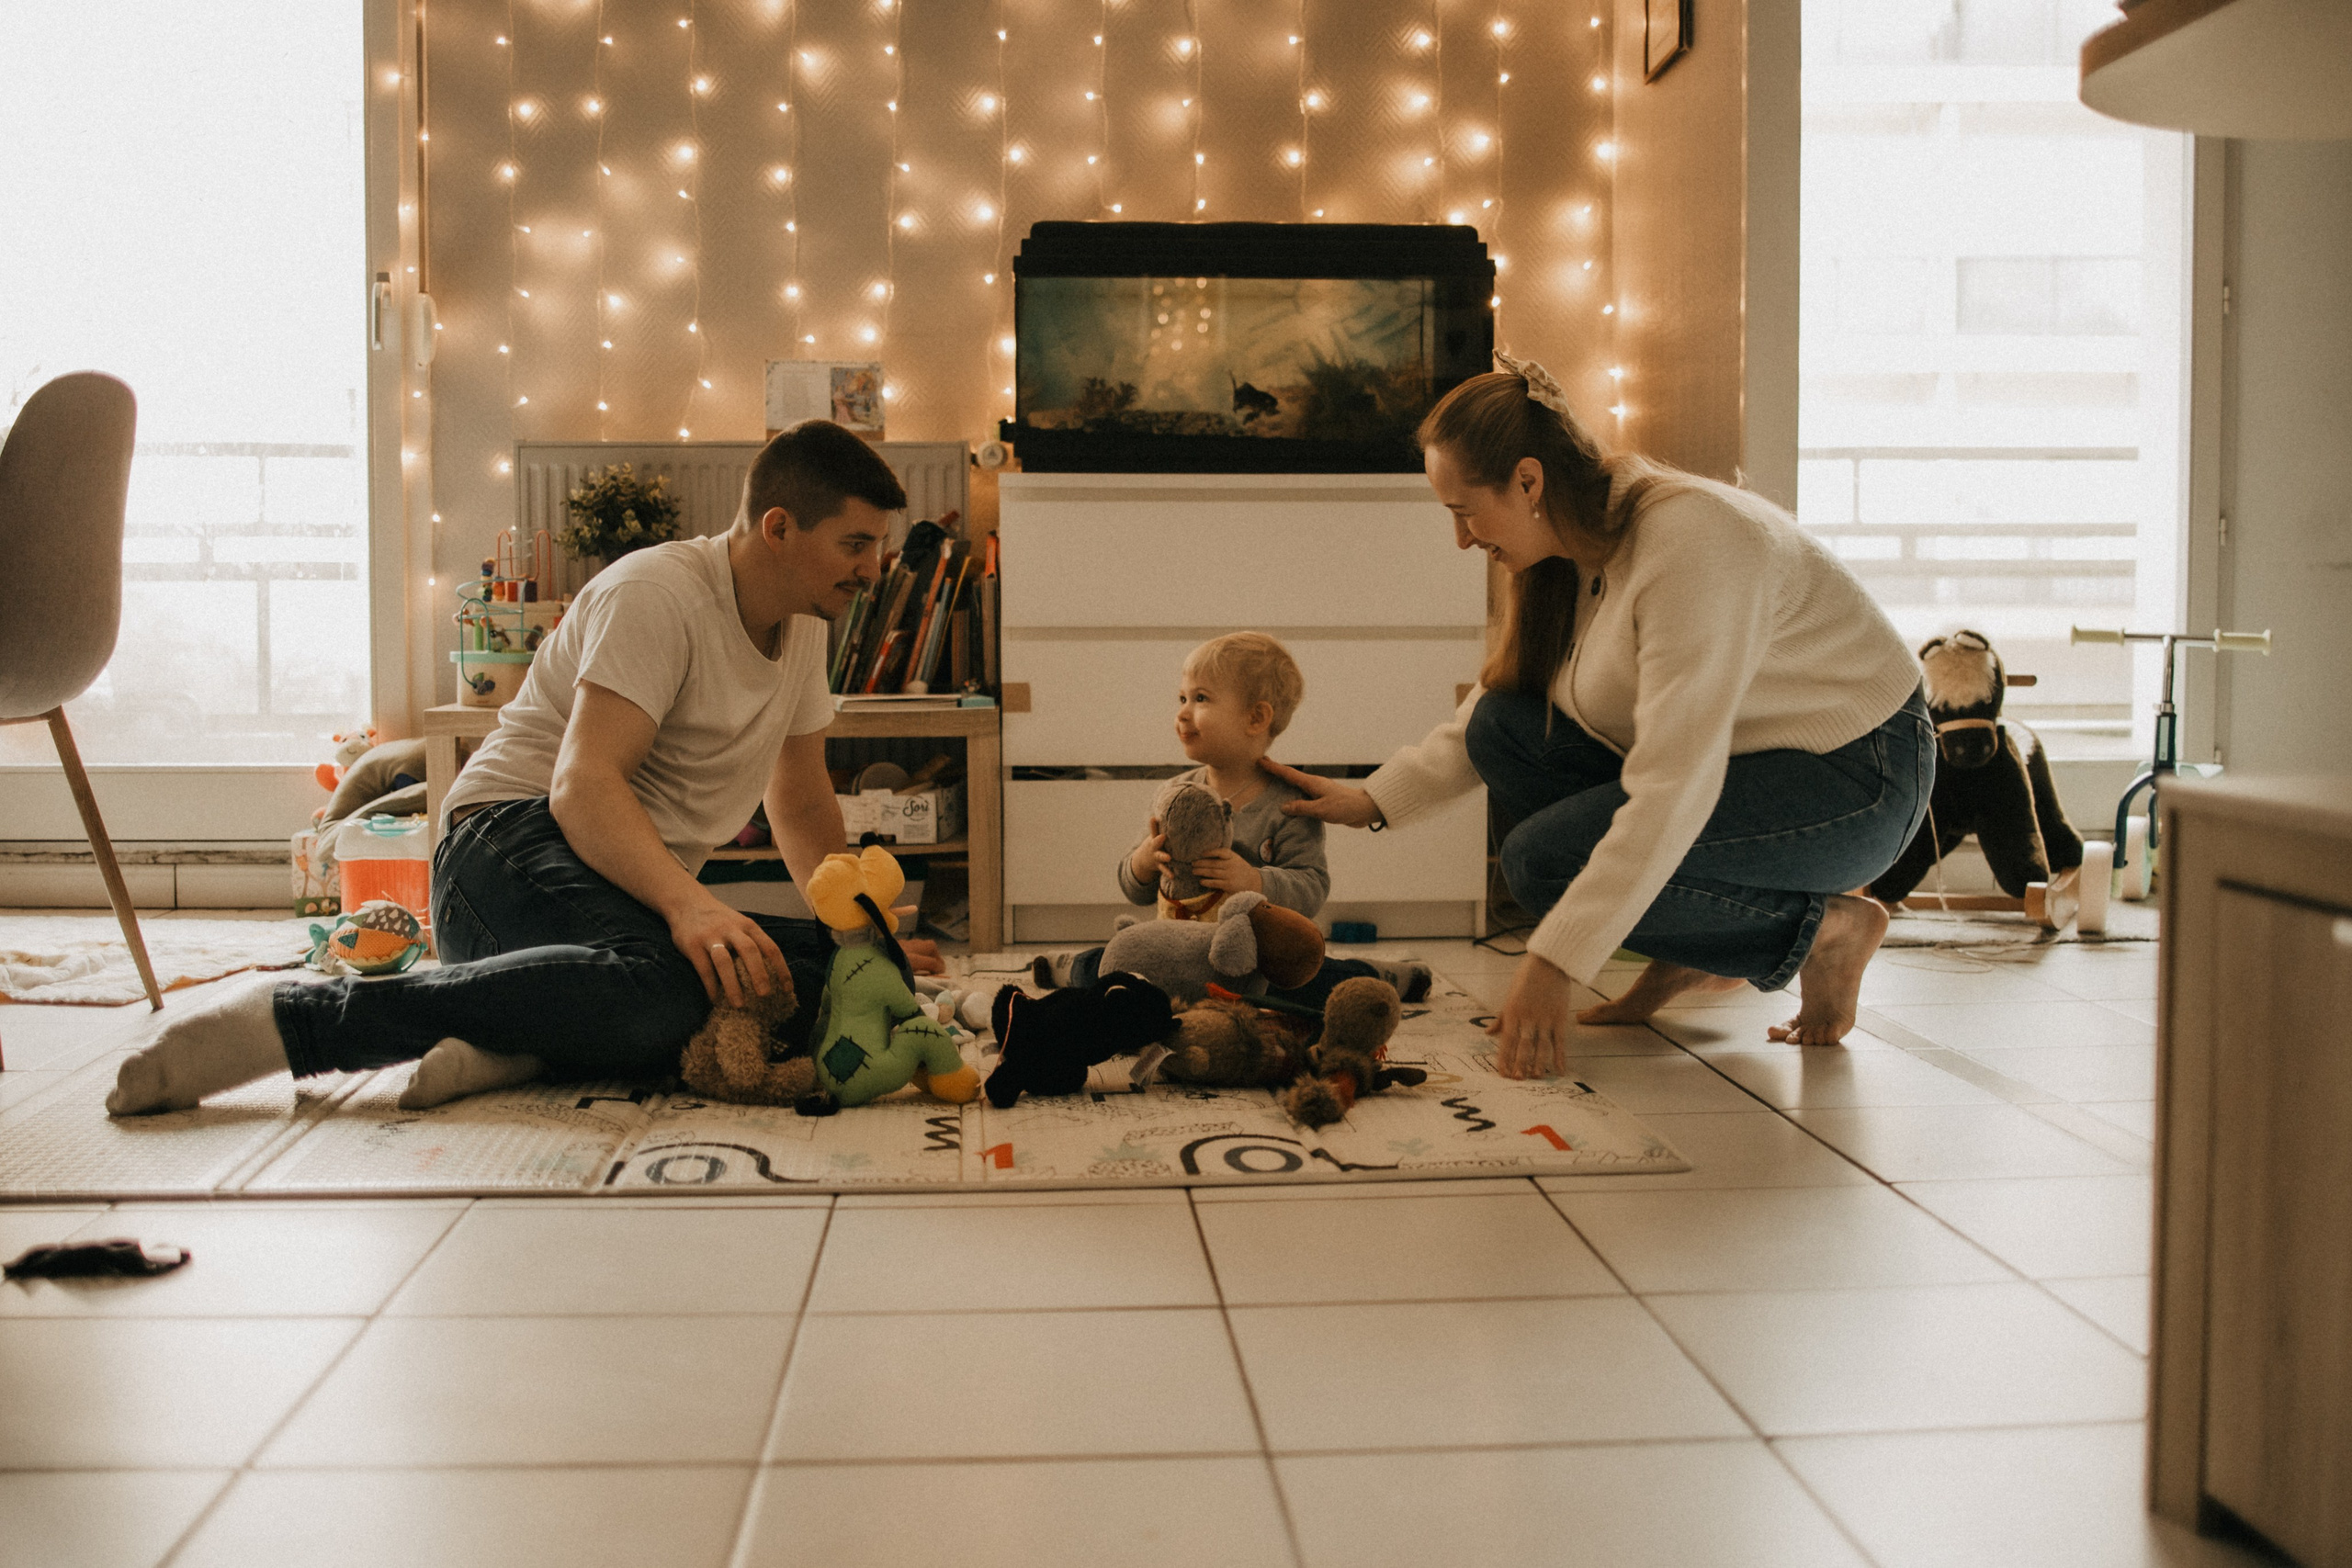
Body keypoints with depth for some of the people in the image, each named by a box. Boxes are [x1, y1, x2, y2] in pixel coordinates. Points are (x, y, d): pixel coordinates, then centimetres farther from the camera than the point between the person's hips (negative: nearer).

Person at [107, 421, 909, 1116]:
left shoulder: (804, 624, 15)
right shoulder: (658, 592, -12)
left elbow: (802, 804, 26)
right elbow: (582, 782, -25)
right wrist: (689, 905, -41)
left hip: (636, 894, 8)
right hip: (520, 844, -8)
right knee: (661, 984, -42)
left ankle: (518, 1041, -25)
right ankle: (287, 1020, -33)